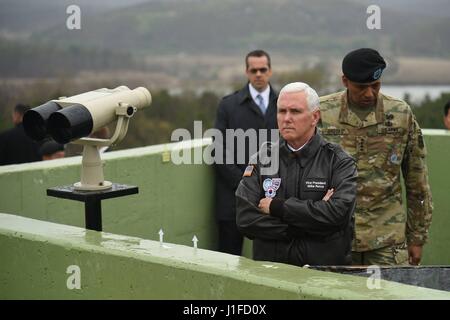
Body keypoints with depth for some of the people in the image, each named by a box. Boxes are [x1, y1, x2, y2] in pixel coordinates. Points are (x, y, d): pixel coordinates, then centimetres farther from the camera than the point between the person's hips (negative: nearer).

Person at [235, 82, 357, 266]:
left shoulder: (339, 162, 4)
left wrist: (278, 206, -7)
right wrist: (310, 226, -8)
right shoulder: (262, 160, 10)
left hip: (326, 268, -1)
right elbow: (245, 218, -1)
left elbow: (338, 213, -12)